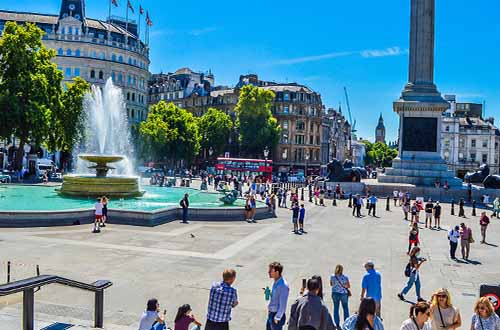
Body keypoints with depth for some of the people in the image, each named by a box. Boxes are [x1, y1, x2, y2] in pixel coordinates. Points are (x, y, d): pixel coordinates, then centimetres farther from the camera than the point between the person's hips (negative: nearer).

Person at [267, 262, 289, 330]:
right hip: (271, 313, 8)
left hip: (277, 315, -8)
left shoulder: (283, 286, -27)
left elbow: (282, 305, -23)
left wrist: (277, 318, -18)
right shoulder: (276, 282, -1)